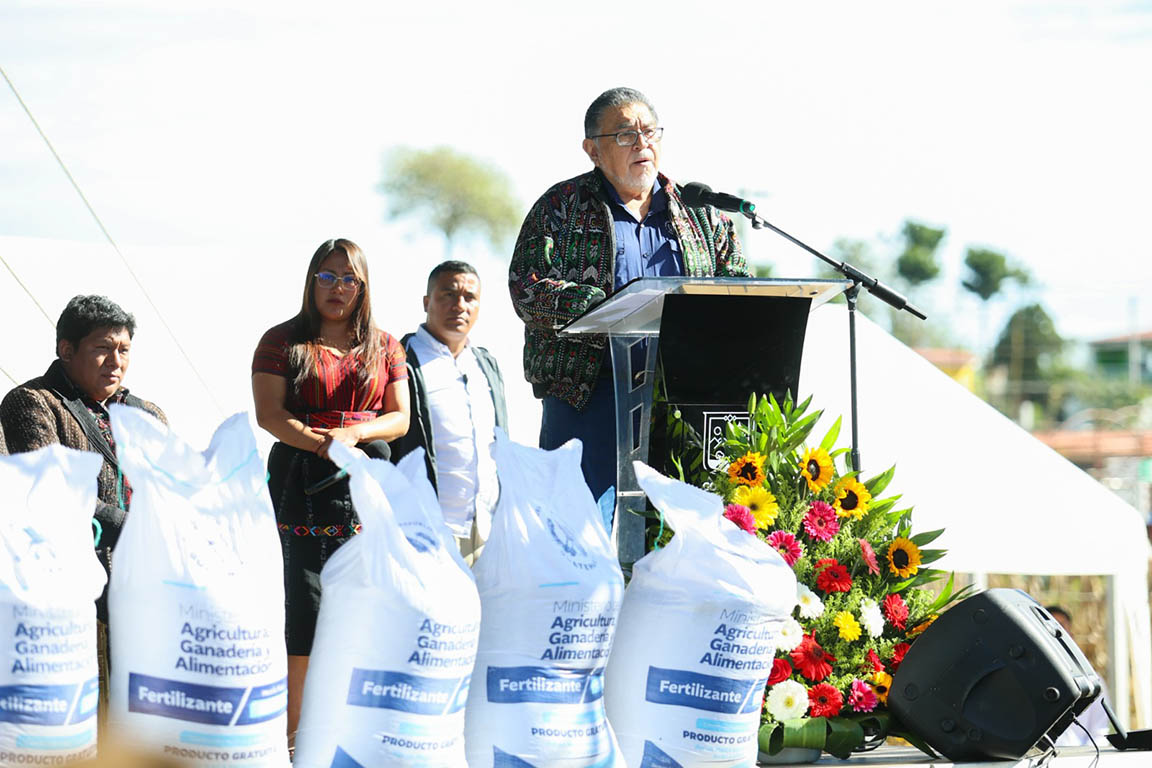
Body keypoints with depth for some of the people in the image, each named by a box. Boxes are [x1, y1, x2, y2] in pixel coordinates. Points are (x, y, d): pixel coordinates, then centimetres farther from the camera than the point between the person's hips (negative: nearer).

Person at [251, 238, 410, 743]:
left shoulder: (384, 347, 17)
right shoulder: (282, 342, 8)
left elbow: (400, 417, 12)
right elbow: (269, 414, -2)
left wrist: (352, 434, -7)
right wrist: (321, 443, -16)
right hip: (300, 478, -3)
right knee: (303, 606, -9)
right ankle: (290, 731, -3)